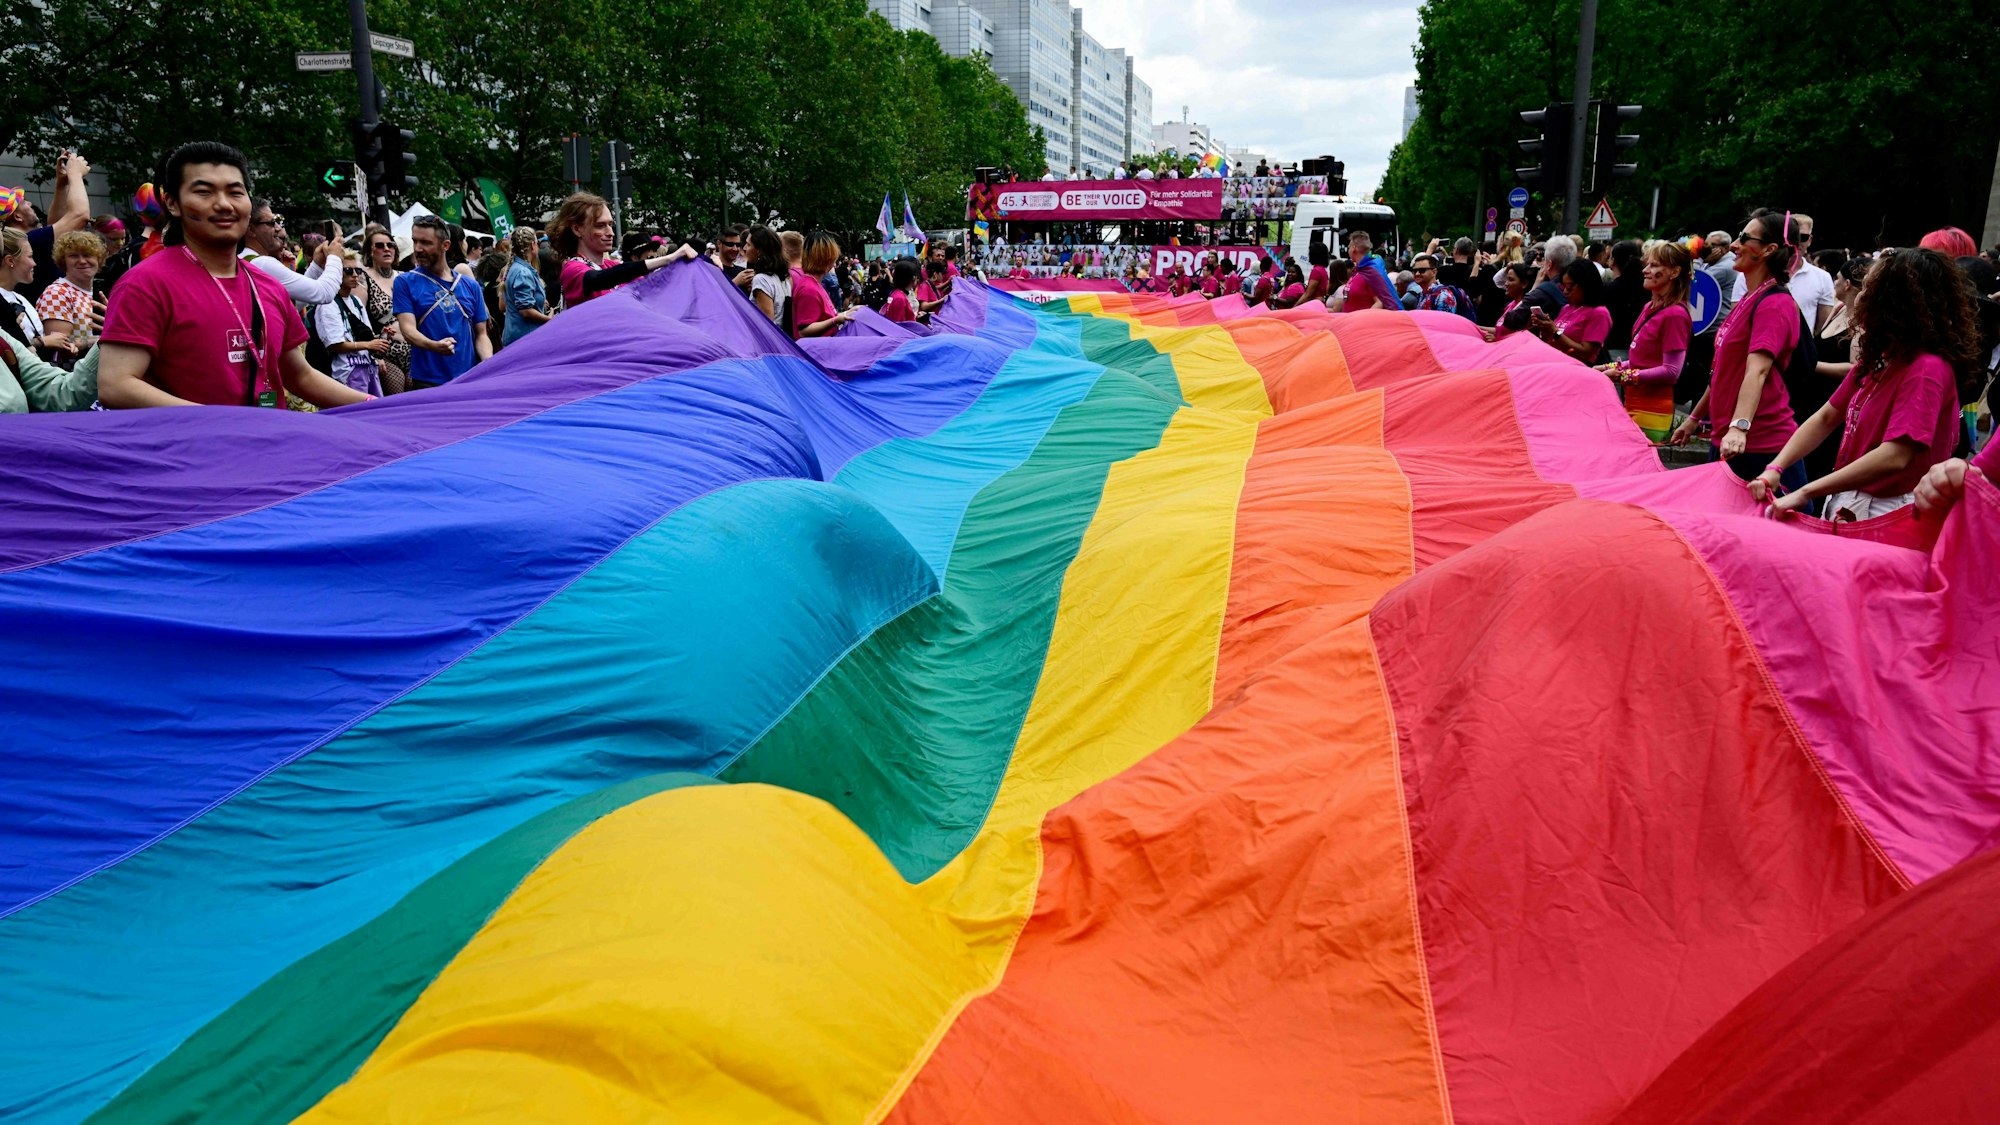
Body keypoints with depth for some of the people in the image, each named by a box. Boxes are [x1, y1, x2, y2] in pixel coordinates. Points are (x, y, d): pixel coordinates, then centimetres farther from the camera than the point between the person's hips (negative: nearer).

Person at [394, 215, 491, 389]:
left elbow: (480, 334, 10)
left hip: (470, 380, 2)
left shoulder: (470, 285, 10)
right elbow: (408, 329, -9)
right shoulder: (405, 282, 2)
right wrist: (433, 345, -30)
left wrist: (489, 362, -10)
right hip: (427, 383, -2)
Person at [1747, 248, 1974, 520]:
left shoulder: (1927, 369, -17)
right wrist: (1774, 469, -5)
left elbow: (1894, 456, -27)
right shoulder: (1877, 359, 7)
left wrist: (1805, 492, -29)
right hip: (1846, 505, 7)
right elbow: (1826, 418, 10)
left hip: (1886, 518, -7)